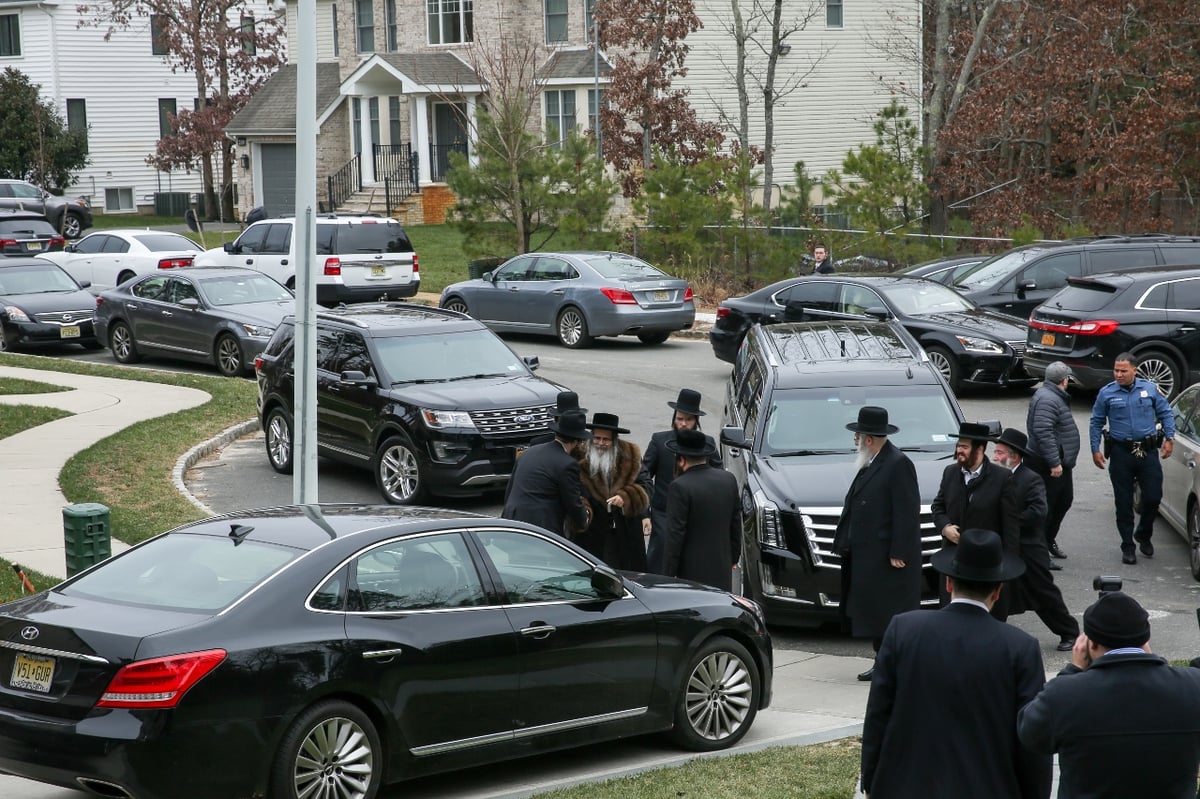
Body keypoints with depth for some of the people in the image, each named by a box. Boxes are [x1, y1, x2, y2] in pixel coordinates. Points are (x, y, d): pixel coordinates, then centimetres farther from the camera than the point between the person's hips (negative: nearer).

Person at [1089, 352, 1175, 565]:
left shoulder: (1150, 389, 3)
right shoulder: (1107, 393, 1)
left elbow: (1166, 414, 11)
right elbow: (1096, 423, 6)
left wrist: (1169, 438, 1)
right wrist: (1095, 449, 0)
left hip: (1148, 451, 1)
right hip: (1121, 453, -1)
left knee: (1153, 497, -1)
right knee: (1124, 503, 2)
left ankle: (1143, 535, 25)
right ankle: (1127, 546, 13)